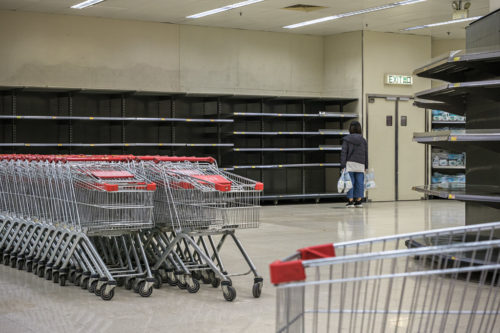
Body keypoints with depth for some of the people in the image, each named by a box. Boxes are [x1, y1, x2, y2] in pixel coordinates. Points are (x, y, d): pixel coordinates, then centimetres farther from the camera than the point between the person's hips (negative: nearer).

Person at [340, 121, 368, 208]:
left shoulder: (346, 139, -1)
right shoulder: (363, 140, 9)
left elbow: (344, 153, -5)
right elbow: (366, 154, 12)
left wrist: (343, 165, -4)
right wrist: (366, 167, 18)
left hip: (350, 164, -3)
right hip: (360, 165, 3)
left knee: (350, 182, -1)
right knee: (360, 183, 5)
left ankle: (350, 201, -4)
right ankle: (359, 201, 6)